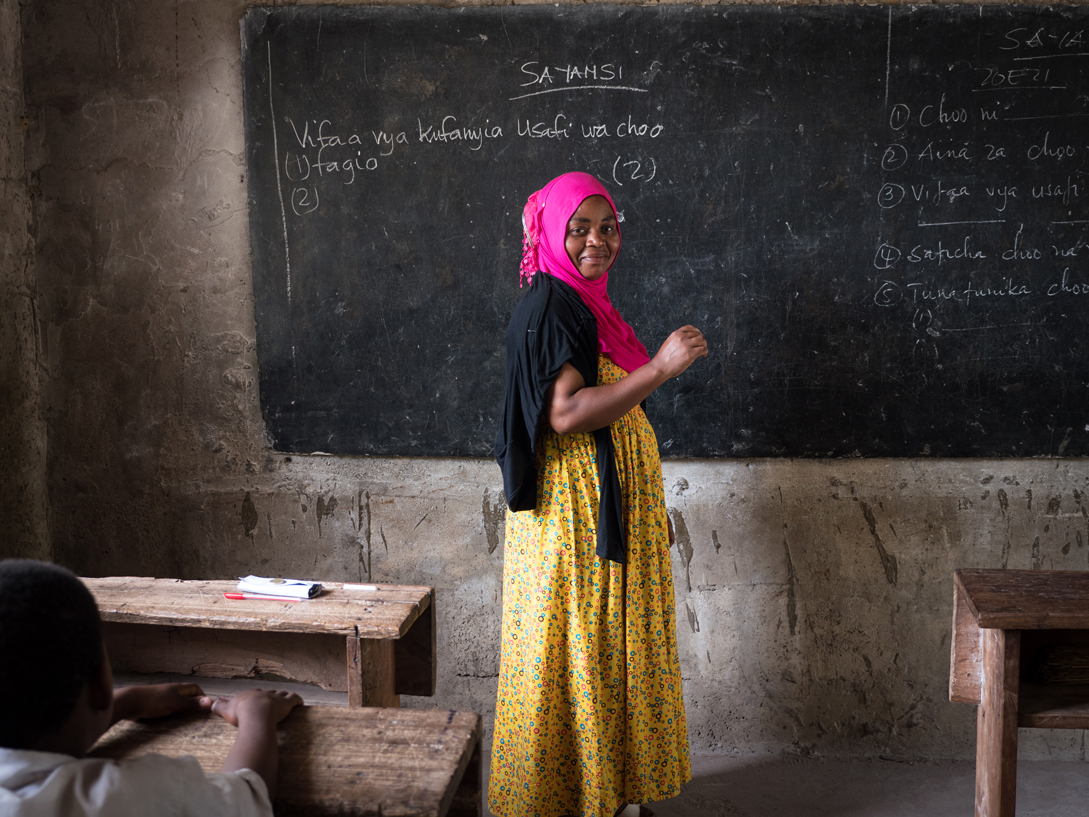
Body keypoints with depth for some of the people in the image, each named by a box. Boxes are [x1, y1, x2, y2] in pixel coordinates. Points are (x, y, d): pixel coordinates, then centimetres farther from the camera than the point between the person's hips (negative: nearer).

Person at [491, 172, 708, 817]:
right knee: (579, 651, -2)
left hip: (615, 505, 9)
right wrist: (661, 367, -28)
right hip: (576, 507, -9)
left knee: (610, 649, 14)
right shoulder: (549, 307, -14)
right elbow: (565, 413, -25)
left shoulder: (588, 303, 15)